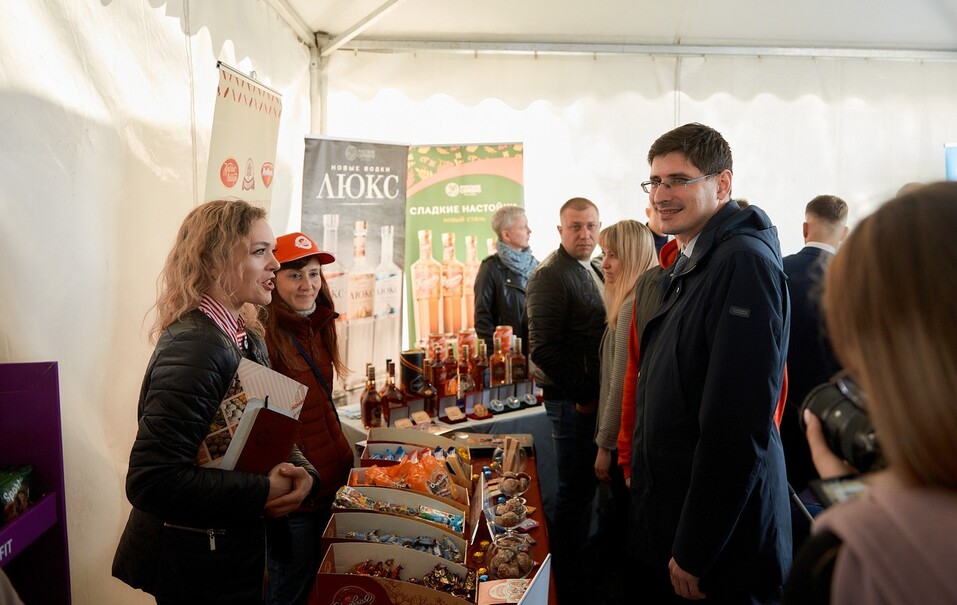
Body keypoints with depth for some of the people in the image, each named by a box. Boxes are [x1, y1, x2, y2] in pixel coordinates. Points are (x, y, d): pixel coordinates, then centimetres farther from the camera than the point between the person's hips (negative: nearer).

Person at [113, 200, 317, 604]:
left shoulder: (248, 339, 4)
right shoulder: (194, 347, -26)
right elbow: (152, 481, -31)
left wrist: (301, 471, -11)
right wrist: (263, 493, -25)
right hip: (197, 564, -9)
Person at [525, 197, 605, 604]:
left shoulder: (593, 272, 15)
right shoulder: (551, 276, -13)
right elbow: (543, 348, -21)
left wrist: (597, 392, 9)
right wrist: (584, 394, -16)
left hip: (593, 398, 8)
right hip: (571, 402, -8)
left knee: (585, 489, 18)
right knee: (575, 493, 1)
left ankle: (582, 565, 34)